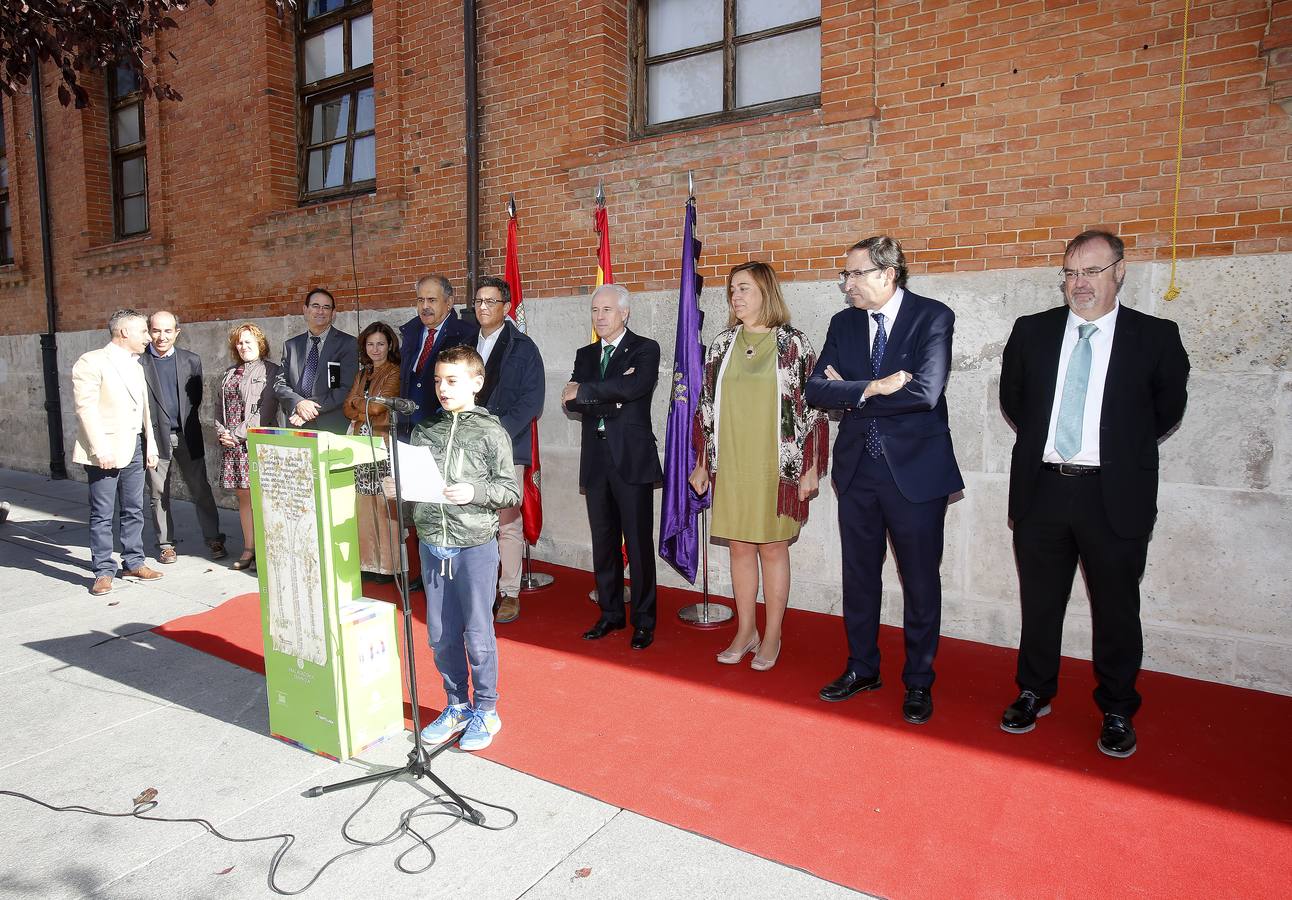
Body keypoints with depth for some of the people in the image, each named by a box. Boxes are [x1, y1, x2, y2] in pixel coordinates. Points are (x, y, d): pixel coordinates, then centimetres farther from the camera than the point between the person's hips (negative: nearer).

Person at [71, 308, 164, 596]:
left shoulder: (136, 366, 15)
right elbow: (86, 407, -14)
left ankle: (133, 562, 22)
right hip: (105, 450, -7)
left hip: (134, 448, 7)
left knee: (134, 510, 12)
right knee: (102, 514, 1)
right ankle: (103, 571, 9)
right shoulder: (92, 362, -8)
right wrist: (101, 448, -19)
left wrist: (150, 444, 12)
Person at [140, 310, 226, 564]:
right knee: (159, 494, 7)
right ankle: (165, 544, 18)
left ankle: (213, 539, 12)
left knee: (201, 489, 4)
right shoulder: (137, 362, -2)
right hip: (155, 436, -1)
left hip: (187, 435, 1)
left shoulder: (191, 360, 6)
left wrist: (185, 424, 4)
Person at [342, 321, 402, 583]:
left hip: (384, 444, -6)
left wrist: (357, 402, 5)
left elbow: (378, 406, -12)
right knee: (364, 505, 6)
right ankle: (368, 560, 15)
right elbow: (348, 409, 14)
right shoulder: (363, 374, 18)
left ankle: (388, 565, 2)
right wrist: (366, 411, -4)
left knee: (384, 505, -5)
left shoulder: (395, 372, -3)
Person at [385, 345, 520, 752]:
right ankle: (457, 706, 33)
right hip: (432, 545, 5)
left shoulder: (491, 433, -6)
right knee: (440, 635, 14)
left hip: (475, 546, -5)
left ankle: (485, 711, 25)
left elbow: (512, 491, -7)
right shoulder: (424, 431, 8)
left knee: (477, 634, 6)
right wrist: (394, 487, -7)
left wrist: (475, 492, -23)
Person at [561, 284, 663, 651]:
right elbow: (571, 401, 0)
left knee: (639, 543, 0)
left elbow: (636, 386, -21)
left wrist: (585, 391, -12)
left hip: (632, 459, -5)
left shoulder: (645, 349, -1)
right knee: (603, 542, 13)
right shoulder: (585, 354, 15)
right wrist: (611, 395, -15)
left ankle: (643, 621, 12)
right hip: (596, 460, 5)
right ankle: (610, 613, 26)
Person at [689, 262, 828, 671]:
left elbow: (812, 407, -3)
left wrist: (810, 467, -7)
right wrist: (702, 464, 9)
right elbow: (707, 407, 11)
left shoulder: (794, 344, -3)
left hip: (777, 466, -3)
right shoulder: (722, 345, 8)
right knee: (740, 547, 9)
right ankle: (745, 632, 24)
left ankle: (772, 637, 20)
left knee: (772, 548, 5)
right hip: (731, 465, 4)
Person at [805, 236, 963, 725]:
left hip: (915, 469, -4)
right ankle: (862, 667, 33)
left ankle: (918, 681, 27)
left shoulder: (933, 317, -9)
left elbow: (924, 392, -23)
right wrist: (872, 387, -19)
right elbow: (815, 389, -4)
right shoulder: (844, 323, 6)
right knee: (859, 575, 15)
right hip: (857, 468, 5)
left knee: (920, 582, 8)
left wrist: (849, 394, -14)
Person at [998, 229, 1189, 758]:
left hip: (1114, 496, -2)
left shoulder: (1156, 337, -2)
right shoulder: (1031, 332, 4)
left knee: (1116, 609, 10)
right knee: (1039, 602, 14)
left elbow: (1168, 408, 9)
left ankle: (1117, 712, 29)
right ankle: (1035, 694, 32)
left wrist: (1123, 451, 8)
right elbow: (1011, 397, 16)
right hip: (1041, 490, 2)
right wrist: (1041, 441, 11)